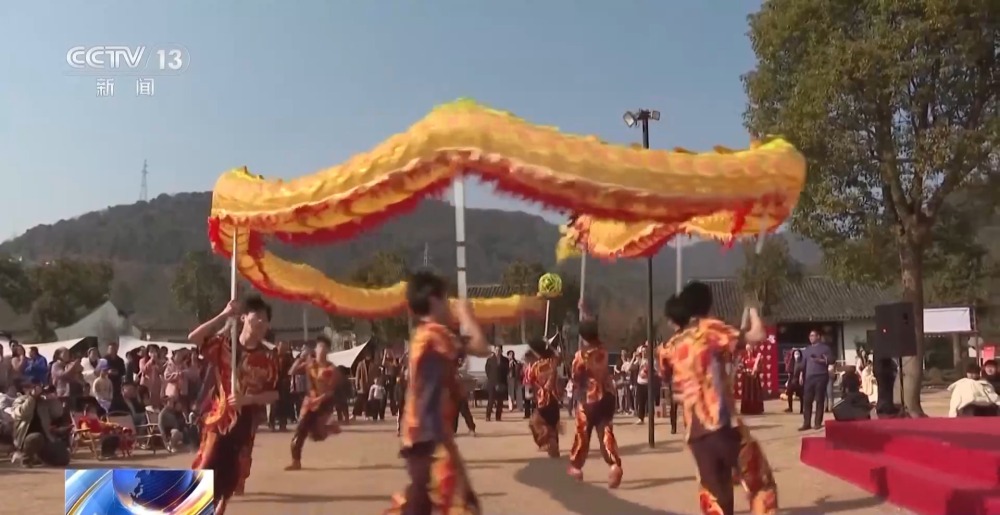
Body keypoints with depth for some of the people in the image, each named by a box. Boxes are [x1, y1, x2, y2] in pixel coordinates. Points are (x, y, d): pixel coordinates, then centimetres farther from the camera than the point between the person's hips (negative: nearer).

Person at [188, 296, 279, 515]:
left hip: (245, 424, 2)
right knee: (206, 469, -9)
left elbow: (273, 394, -2)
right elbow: (193, 338, -19)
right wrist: (224, 315, -21)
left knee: (231, 476, 12)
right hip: (219, 419, -2)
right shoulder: (223, 343, -4)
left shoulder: (267, 358, -3)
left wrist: (248, 399, -20)